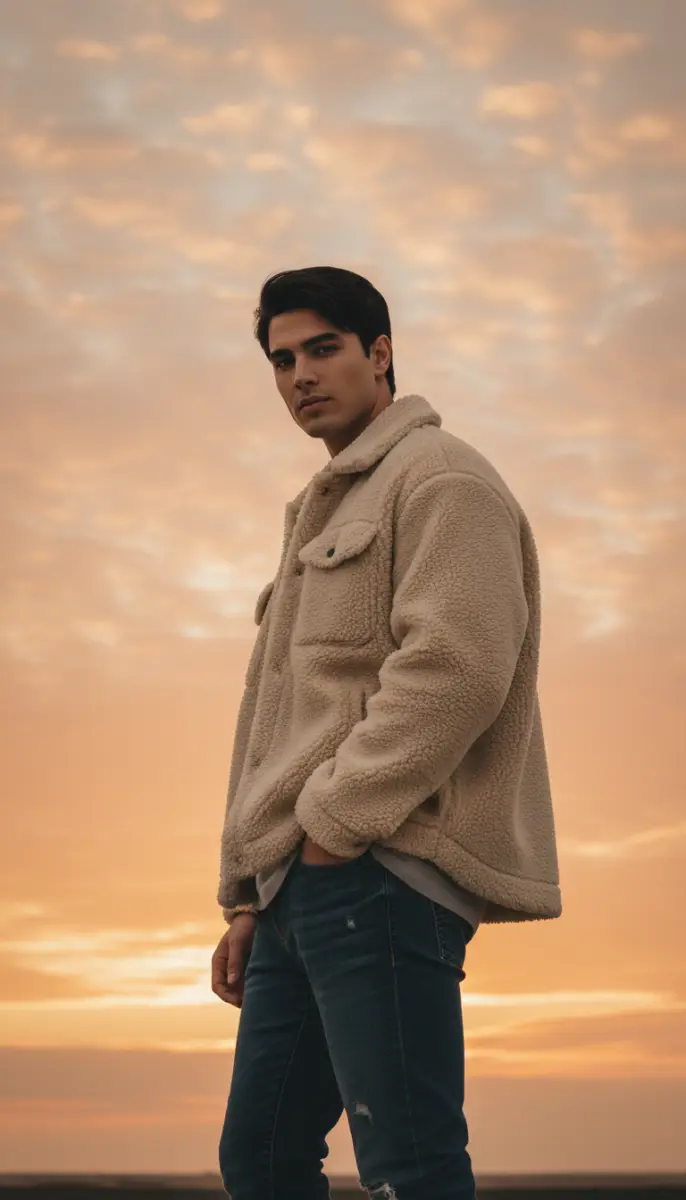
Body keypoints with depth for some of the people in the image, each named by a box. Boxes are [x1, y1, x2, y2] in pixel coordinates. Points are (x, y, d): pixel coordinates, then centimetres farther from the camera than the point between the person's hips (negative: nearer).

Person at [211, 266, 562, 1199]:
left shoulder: (440, 477, -1)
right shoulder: (324, 517, 29)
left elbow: (458, 664, -17)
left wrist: (336, 819, -17)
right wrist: (248, 900, 21)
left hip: (383, 872, -10)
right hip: (301, 888, 10)